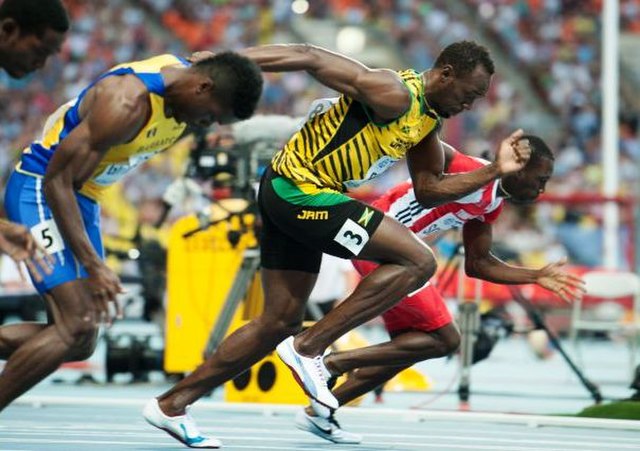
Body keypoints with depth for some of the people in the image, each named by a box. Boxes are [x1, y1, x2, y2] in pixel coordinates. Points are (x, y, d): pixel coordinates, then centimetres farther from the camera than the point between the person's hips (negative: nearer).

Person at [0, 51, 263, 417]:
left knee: (81, 344, 5)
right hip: (41, 191, -9)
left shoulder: (183, 88, -1)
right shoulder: (129, 102, -27)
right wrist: (93, 266, -33)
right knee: (76, 328, -22)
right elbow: (58, 181, -28)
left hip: (85, 199, 9)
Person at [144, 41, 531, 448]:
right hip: (300, 189, -10)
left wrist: (495, 171, 8)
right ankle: (308, 347, -11)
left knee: (281, 323, 15)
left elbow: (429, 190, 18)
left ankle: (171, 404, 20)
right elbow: (311, 57, -19)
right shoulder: (395, 95, -18)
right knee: (418, 261, -14)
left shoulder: (427, 122, 12)